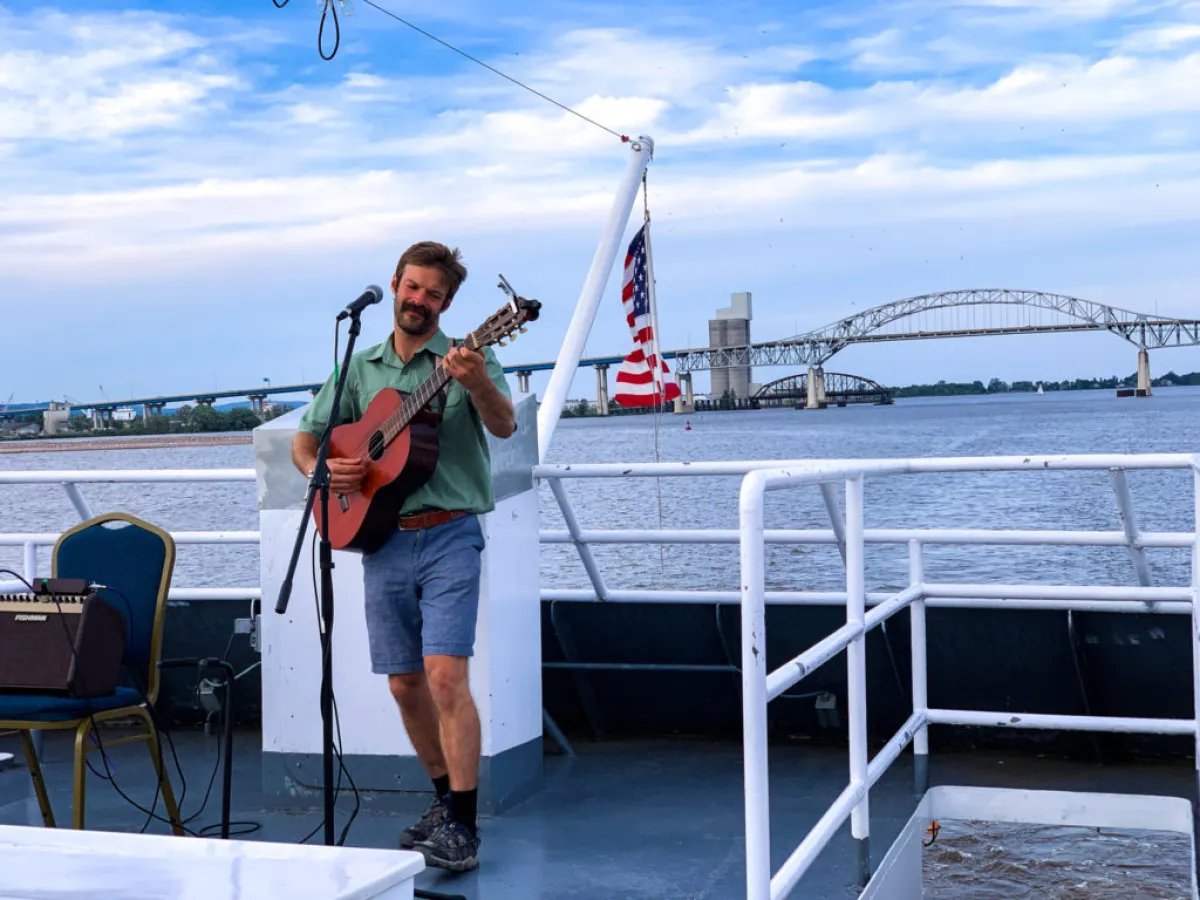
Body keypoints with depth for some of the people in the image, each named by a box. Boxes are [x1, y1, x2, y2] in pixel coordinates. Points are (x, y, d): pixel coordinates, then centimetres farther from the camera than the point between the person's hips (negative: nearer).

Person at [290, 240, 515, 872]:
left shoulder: (468, 359, -1)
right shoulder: (359, 368, 12)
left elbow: (504, 426, -19)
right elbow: (304, 441, 17)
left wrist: (477, 383, -39)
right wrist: (322, 474, -5)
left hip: (449, 537, -5)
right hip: (381, 540, 5)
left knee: (445, 675, -15)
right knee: (405, 684, 10)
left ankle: (463, 827, -10)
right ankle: (446, 800, 27)